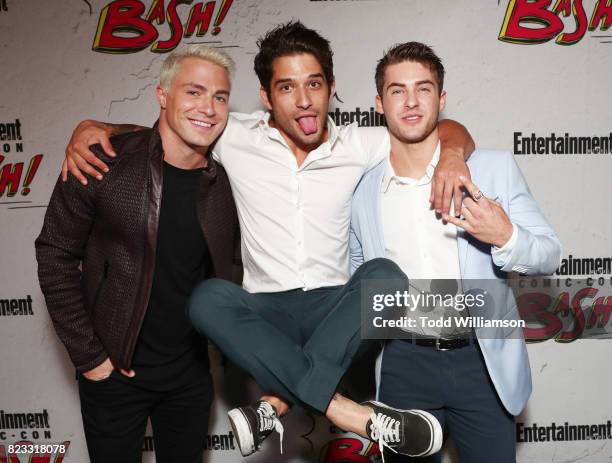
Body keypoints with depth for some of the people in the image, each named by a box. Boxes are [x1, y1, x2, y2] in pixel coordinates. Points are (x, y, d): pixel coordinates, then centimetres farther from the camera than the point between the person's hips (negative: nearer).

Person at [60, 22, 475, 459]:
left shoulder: (357, 146, 0)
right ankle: (357, 415, -30)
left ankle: (275, 404, -28)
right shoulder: (236, 139, -2)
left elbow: (448, 129, 6)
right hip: (264, 314, 0)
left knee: (383, 274, -28)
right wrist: (91, 128, -12)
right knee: (208, 298, -31)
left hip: (332, 310, 1)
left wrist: (451, 154, -16)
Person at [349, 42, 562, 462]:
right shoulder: (362, 189, -1)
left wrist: (506, 238, -22)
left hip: (484, 362, -1)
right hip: (403, 365, 1)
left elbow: (550, 255, -3)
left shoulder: (495, 168, -6)